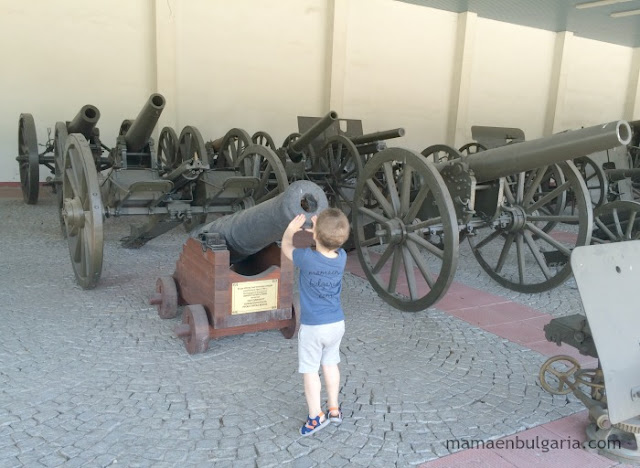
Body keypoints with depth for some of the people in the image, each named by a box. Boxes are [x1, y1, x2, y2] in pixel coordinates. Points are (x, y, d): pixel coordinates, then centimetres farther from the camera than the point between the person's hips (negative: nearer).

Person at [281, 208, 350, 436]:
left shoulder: (307, 258, -23)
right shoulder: (341, 257, -10)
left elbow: (286, 248, -2)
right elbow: (331, 245, 14)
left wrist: (291, 229, 8)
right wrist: (320, 230, 3)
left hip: (313, 327, -5)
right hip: (337, 323, 5)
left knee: (310, 370, 10)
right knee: (330, 364, 22)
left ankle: (316, 416, 18)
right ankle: (334, 409, 33)